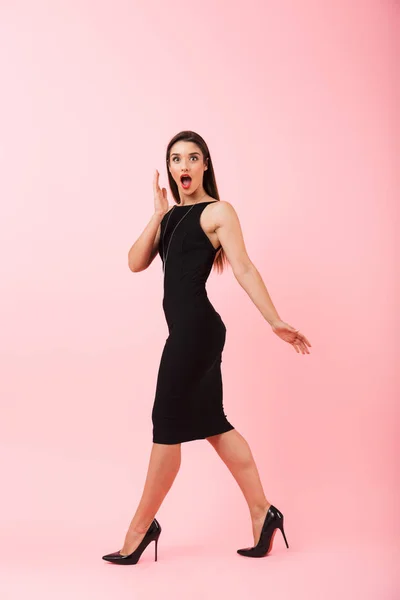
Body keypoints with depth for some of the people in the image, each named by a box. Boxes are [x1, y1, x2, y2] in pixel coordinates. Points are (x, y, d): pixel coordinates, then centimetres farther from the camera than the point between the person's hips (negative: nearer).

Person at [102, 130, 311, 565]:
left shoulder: (217, 211, -4)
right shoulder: (171, 215, 16)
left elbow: (244, 270, -9)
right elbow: (135, 263, 6)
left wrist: (275, 323, -12)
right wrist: (158, 215, -1)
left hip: (196, 328, -8)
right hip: (187, 329, 8)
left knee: (167, 426, 0)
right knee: (212, 424, 12)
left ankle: (141, 527, 15)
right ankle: (262, 512, 23)